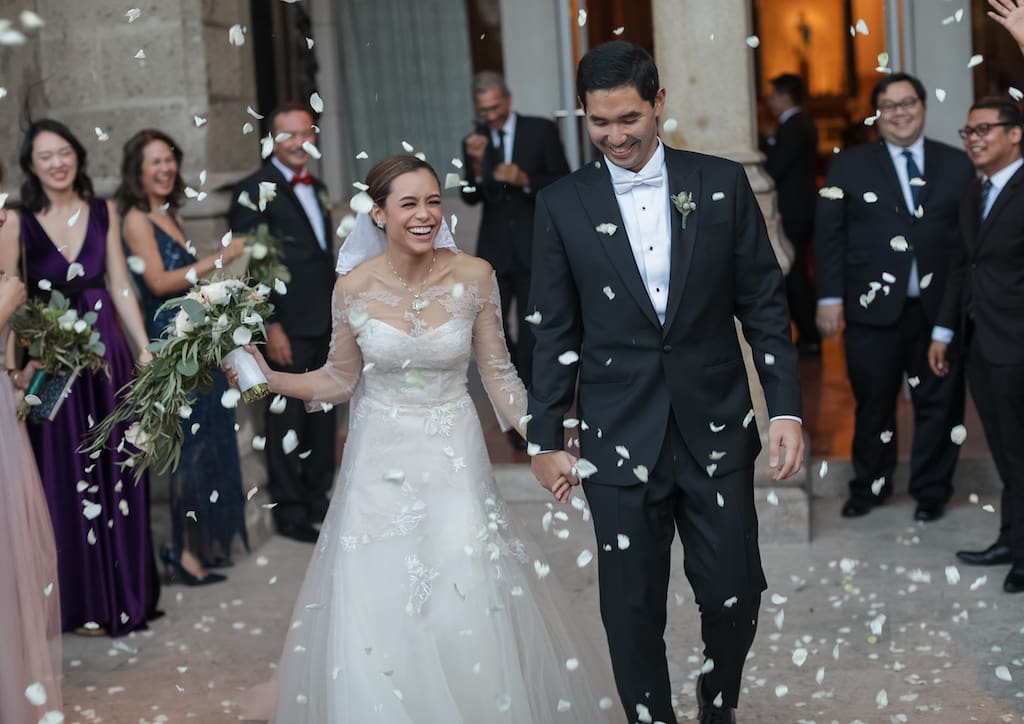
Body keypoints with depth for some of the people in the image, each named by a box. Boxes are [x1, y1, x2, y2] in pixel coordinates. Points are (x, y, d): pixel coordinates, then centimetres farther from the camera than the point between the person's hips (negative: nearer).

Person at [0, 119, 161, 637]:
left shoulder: (103, 212, 5)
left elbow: (121, 286, 7)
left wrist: (144, 349, 2)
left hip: (107, 350, 3)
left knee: (117, 470, 9)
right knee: (66, 476, 3)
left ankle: (126, 590, 23)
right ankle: (82, 600, 14)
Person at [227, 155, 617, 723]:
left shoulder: (473, 276, -8)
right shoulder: (354, 287, -8)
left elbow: (498, 374, 0)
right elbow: (341, 380, 5)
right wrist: (268, 378, -8)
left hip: (453, 461, 0)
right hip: (380, 463, 1)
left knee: (466, 613, -1)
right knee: (375, 621, 4)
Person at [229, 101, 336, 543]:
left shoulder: (317, 188, 15)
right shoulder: (255, 191, -10)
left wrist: (339, 315, 16)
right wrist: (269, 326, -18)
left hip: (325, 324, 8)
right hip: (288, 328, -7)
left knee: (322, 418, 14)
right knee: (287, 421, 1)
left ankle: (317, 500, 27)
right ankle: (289, 511, 11)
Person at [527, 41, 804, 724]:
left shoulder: (722, 183, 1)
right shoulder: (562, 204, 1)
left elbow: (765, 305, 3)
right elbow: (555, 332, 5)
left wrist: (787, 408, -2)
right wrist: (547, 439, 5)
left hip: (718, 431, 0)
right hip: (620, 439, 0)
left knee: (735, 592, 5)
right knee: (633, 609, 6)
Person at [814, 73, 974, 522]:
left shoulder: (956, 165, 8)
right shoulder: (850, 165, 6)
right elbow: (828, 233, 2)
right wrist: (830, 297, -5)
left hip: (940, 309, 1)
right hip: (874, 308, -1)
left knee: (939, 404, 7)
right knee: (873, 403, 8)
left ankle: (931, 491, 22)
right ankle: (870, 486, 25)